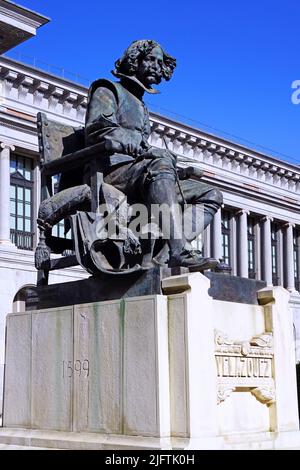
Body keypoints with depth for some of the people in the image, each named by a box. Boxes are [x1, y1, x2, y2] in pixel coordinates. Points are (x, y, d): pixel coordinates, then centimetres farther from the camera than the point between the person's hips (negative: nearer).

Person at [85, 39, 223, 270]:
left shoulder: (141, 107, 37)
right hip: (113, 170, -8)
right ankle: (179, 251, -52)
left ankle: (169, 245, -30)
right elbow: (98, 130, -8)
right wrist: (145, 150, -17)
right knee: (160, 164, -39)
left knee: (211, 195, -6)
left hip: (139, 172, 8)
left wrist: (151, 152, 2)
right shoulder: (108, 90, 12)